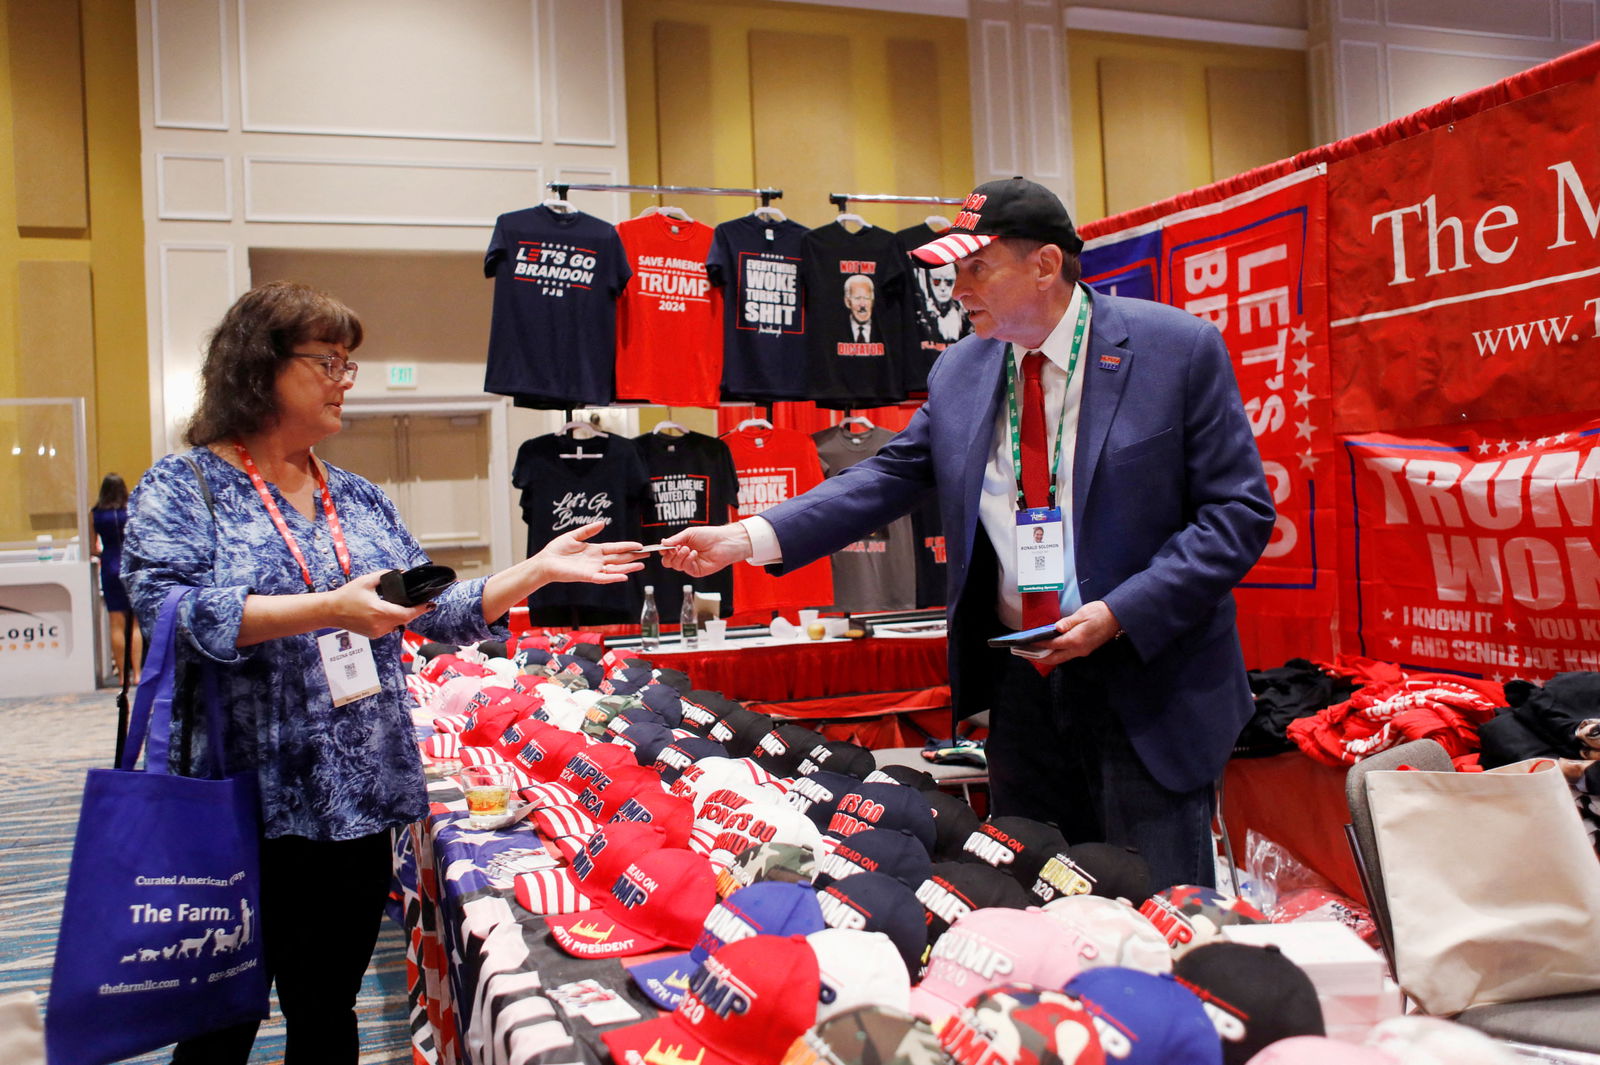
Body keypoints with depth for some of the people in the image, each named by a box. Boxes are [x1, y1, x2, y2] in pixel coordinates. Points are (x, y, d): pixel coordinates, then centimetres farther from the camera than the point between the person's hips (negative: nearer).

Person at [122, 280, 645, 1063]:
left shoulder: (359, 500, 12)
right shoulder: (182, 488, -3)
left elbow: (435, 614, 12)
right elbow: (168, 609, -19)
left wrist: (538, 571, 2)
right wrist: (328, 609, -27)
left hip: (356, 806, 5)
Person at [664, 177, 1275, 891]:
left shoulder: (1180, 349, -10)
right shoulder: (961, 370, 5)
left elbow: (1239, 510, -10)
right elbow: (889, 477, 6)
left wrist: (1119, 614, -20)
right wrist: (747, 538, -5)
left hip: (1146, 680, -4)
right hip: (1020, 681, 5)